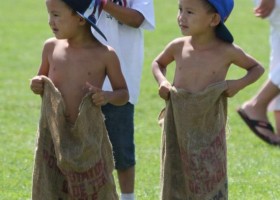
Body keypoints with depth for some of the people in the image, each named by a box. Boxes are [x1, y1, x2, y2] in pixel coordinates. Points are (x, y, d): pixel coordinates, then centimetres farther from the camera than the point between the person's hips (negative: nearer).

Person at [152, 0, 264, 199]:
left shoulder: (227, 52, -11)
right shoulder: (178, 47, -4)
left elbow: (257, 68, 7)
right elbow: (158, 63, 19)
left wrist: (239, 84, -11)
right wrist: (162, 81, -1)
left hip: (209, 130, -3)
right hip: (178, 128, 3)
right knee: (176, 183, 8)